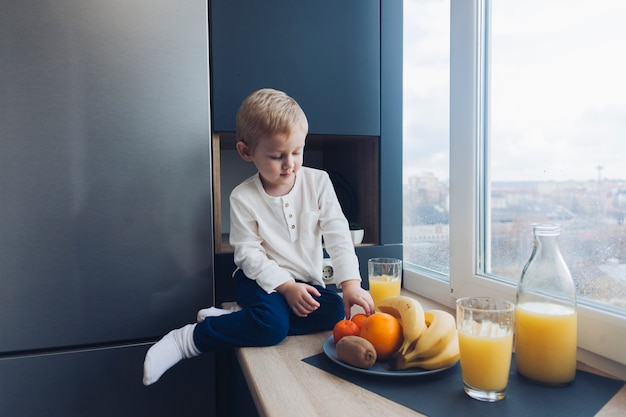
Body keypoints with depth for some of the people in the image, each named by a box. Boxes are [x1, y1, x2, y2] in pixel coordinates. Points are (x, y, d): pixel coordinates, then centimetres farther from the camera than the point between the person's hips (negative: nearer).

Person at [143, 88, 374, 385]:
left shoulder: (318, 182, -3)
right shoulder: (243, 198, -8)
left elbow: (338, 236, -8)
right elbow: (249, 253, -10)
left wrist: (351, 282, -21)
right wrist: (286, 287, -22)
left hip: (306, 282, 4)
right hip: (262, 279, -4)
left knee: (335, 311, -26)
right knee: (272, 323, -33)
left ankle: (234, 319, -16)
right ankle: (188, 339, -13)